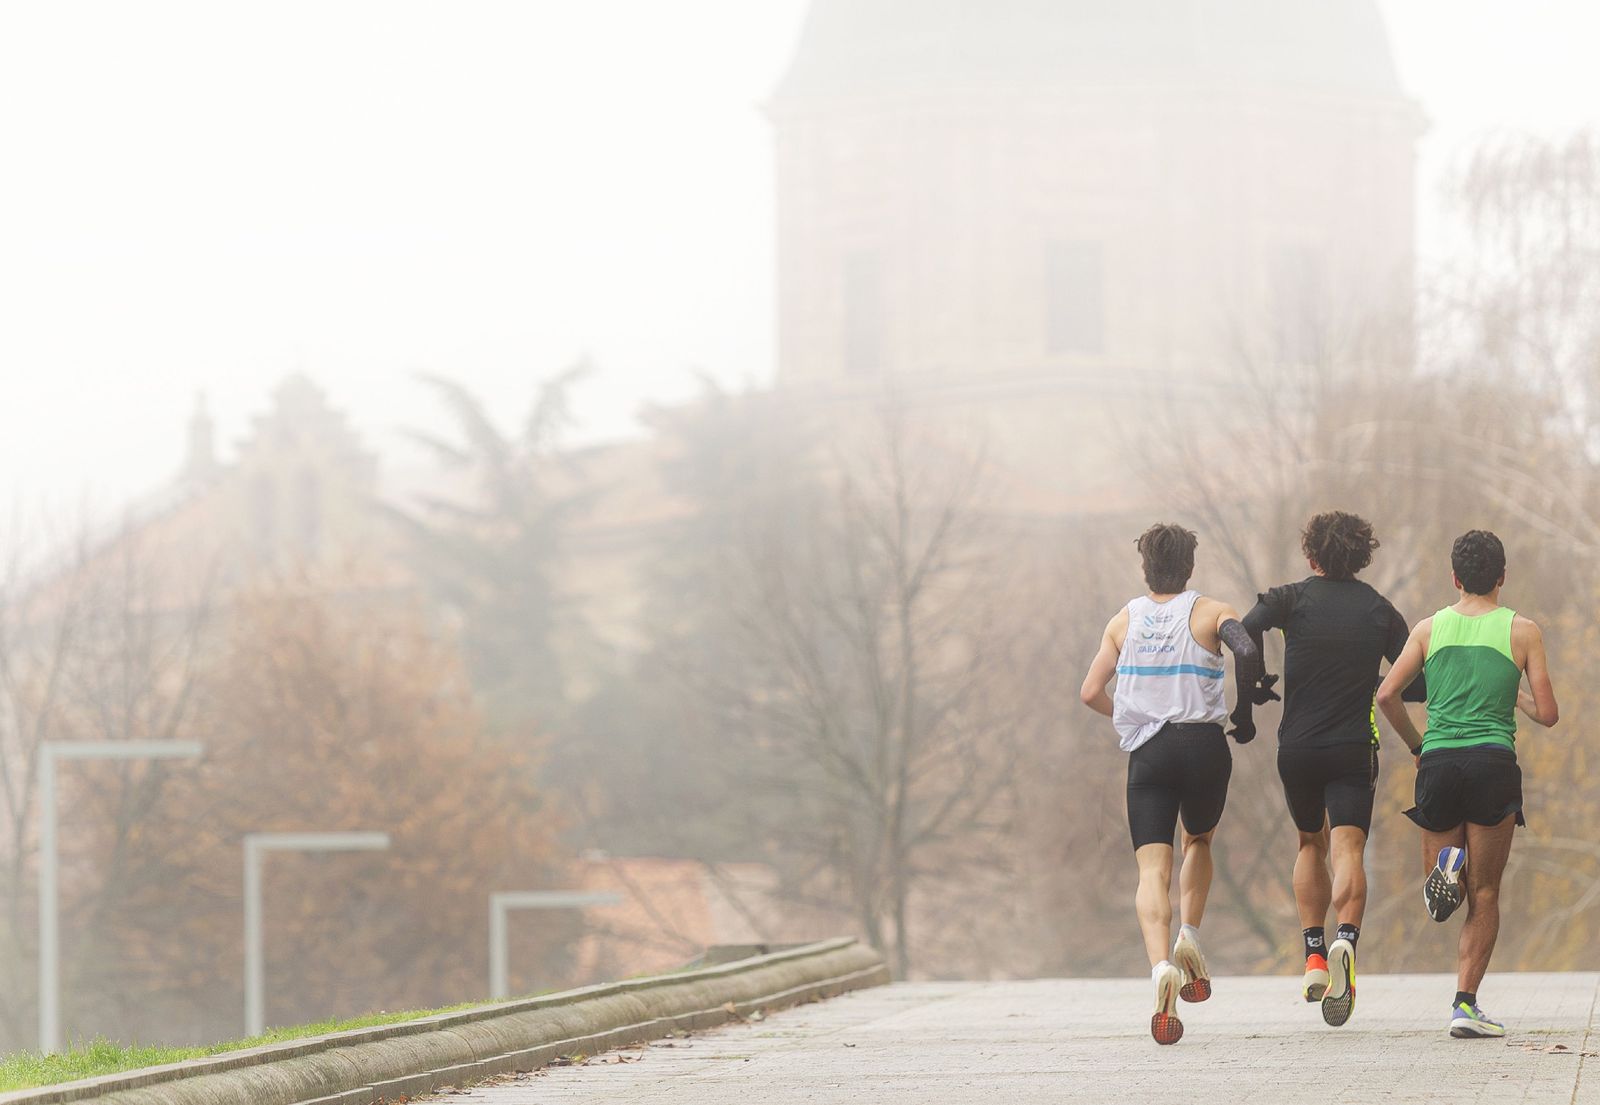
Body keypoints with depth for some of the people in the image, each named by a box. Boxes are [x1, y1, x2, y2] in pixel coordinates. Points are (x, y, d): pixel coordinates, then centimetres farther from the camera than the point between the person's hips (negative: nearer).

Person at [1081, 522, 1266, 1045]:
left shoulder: (1123, 622, 11)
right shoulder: (1210, 613, 3)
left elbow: (1091, 692, 8)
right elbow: (1248, 652, -17)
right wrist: (1244, 710, -2)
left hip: (1146, 751, 0)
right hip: (1204, 745, 0)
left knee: (1153, 869, -8)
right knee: (1199, 843, 28)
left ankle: (1162, 967, -31)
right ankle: (1189, 937, 8)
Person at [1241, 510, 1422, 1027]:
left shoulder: (1292, 599, 1)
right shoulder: (1379, 610, 6)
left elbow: (1245, 632, -18)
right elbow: (1417, 683, 4)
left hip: (1297, 747, 1)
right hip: (1355, 749, -1)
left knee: (1311, 845, 22)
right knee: (1348, 849, -11)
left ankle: (1314, 955, 14)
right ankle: (1345, 941, -38)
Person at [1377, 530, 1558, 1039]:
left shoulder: (1430, 628, 9)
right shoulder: (1522, 631, 4)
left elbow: (1387, 694, 0)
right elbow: (1548, 714, 4)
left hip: (1439, 763, 2)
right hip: (1493, 763, -2)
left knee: (1445, 895, 17)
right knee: (1484, 896, 4)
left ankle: (1447, 865, -19)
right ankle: (1465, 1003, -7)